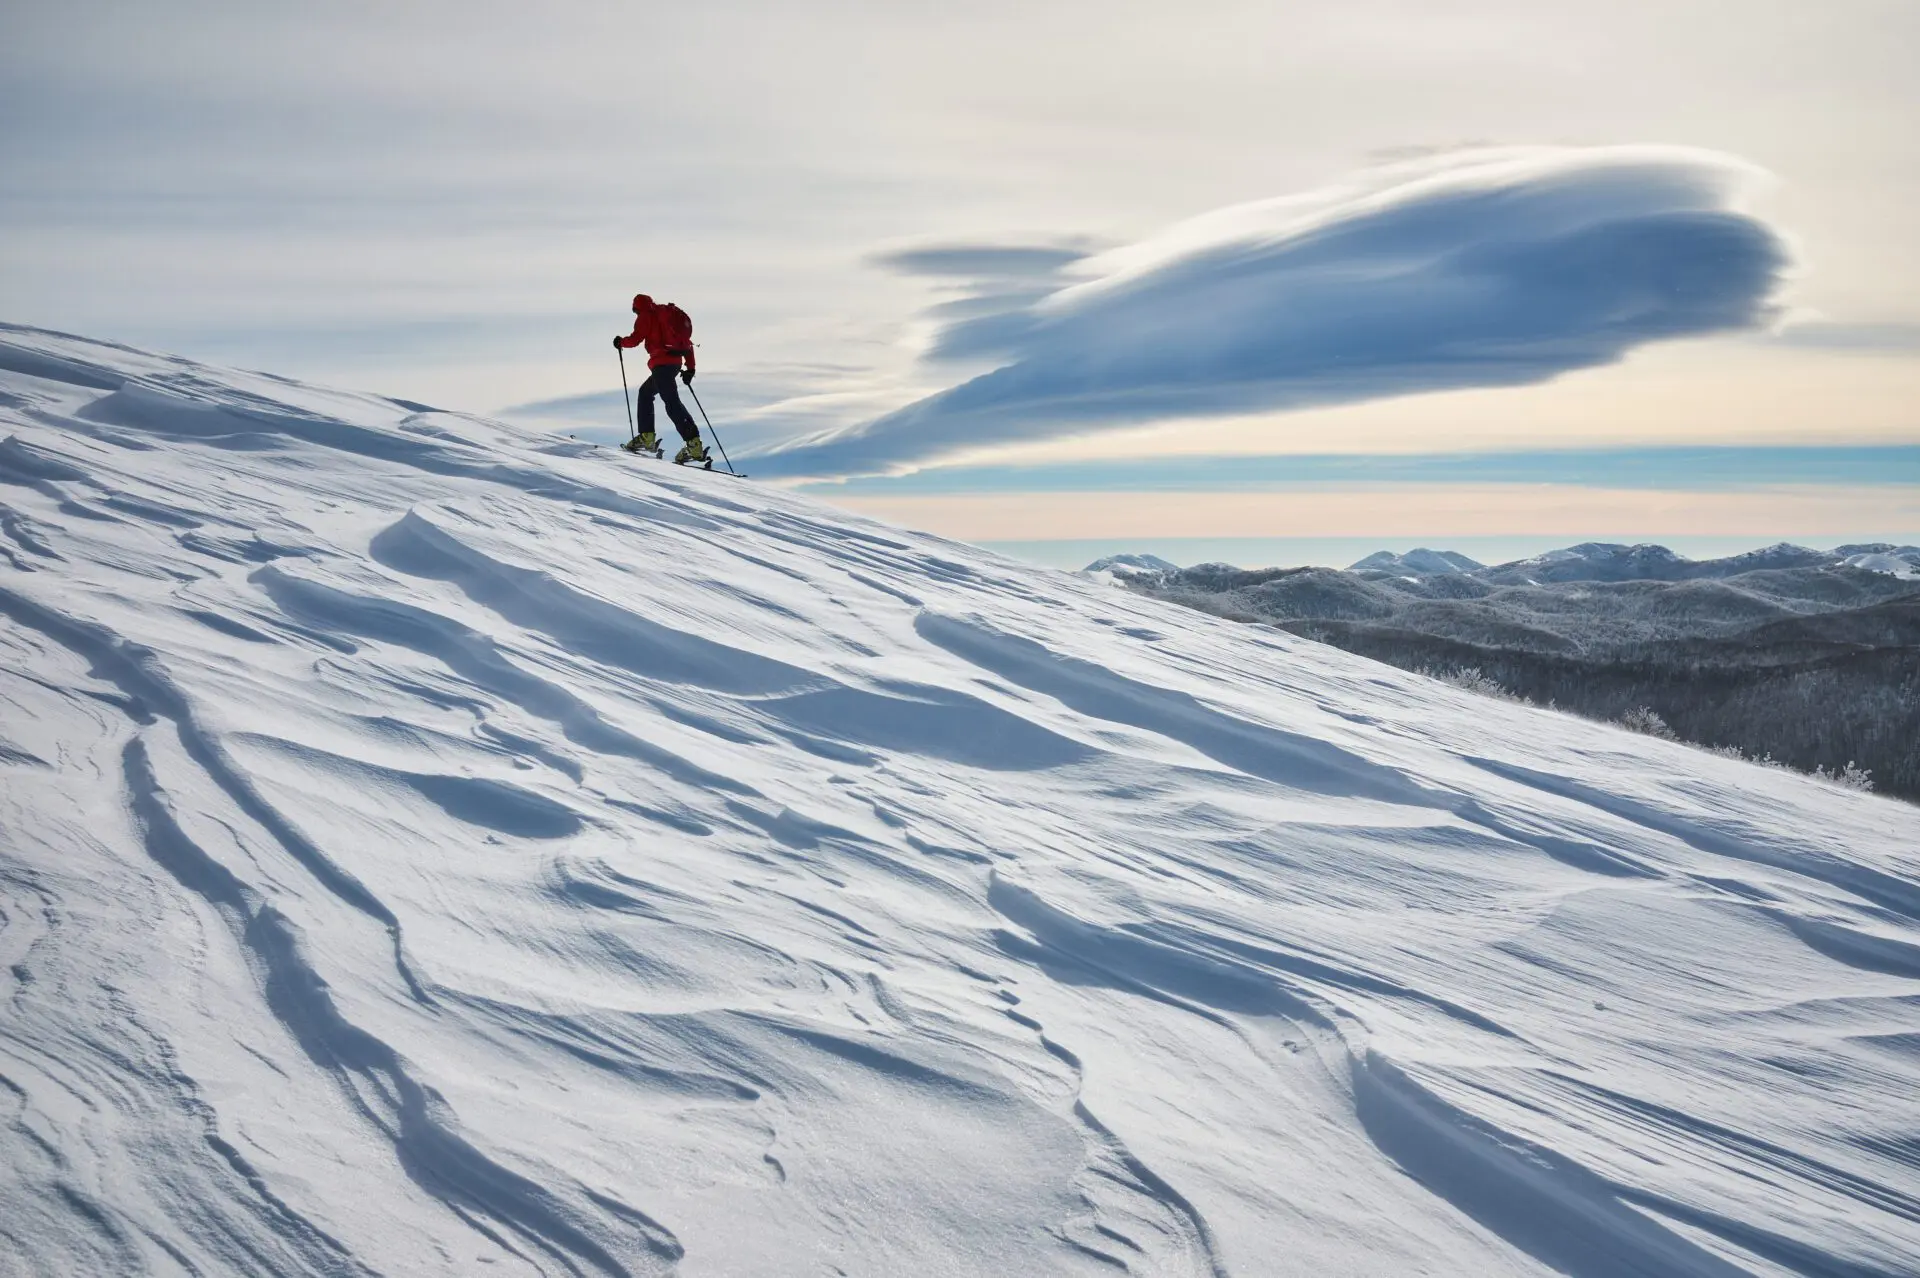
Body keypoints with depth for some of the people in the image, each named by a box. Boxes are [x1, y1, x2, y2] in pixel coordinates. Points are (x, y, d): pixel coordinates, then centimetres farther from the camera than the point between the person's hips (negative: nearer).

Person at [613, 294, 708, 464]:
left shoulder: (646, 316, 2)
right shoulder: (670, 314, 24)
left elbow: (635, 339, -6)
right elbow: (687, 341, 19)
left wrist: (621, 342, 15)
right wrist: (690, 368, 18)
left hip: (661, 362, -9)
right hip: (676, 362, 9)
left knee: (671, 401, -16)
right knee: (645, 392, 25)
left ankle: (694, 445, -28)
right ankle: (647, 437, 22)